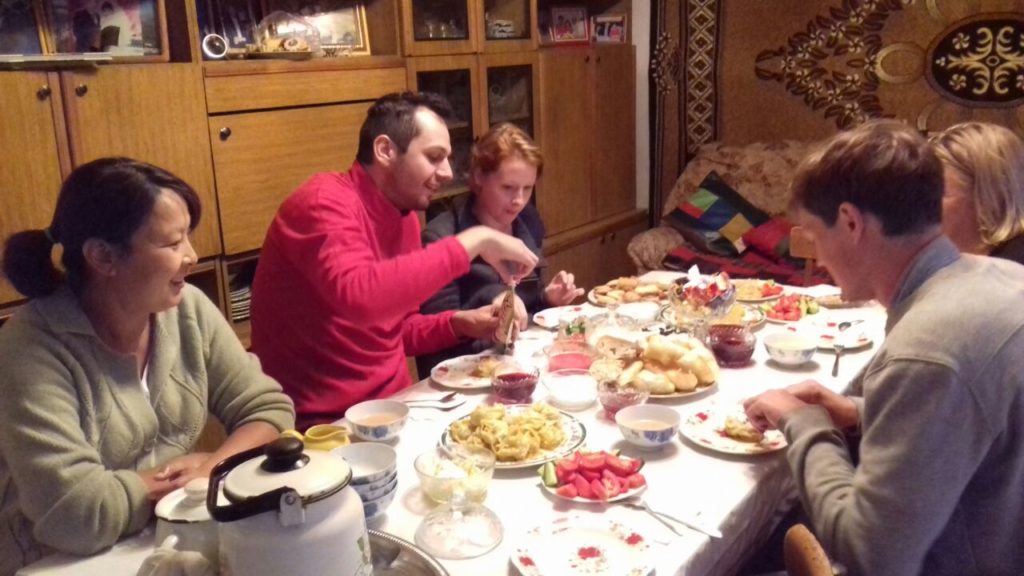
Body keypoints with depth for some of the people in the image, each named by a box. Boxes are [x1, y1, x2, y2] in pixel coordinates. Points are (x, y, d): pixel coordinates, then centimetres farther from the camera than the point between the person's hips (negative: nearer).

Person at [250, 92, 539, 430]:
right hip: (324, 423, -7)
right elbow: (359, 295, -36)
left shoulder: (405, 218, 8)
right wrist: (472, 241, -27)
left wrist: (459, 324, -1)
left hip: (390, 405, 8)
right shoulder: (325, 202, -16)